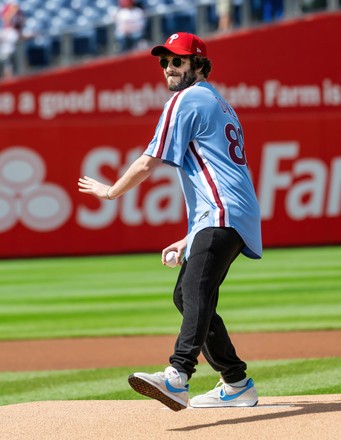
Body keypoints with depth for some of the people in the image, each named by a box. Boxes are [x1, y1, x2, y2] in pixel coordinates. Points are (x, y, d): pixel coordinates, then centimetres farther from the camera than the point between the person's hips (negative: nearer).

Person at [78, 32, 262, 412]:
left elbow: (148, 165, -5)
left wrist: (110, 192, 11)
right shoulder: (220, 106, 29)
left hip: (223, 214, -11)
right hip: (235, 219, 11)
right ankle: (237, 386, 22)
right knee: (187, 295, 19)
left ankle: (178, 377, -50)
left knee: (196, 289, -28)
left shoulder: (186, 100, -1)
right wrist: (191, 239, 31)